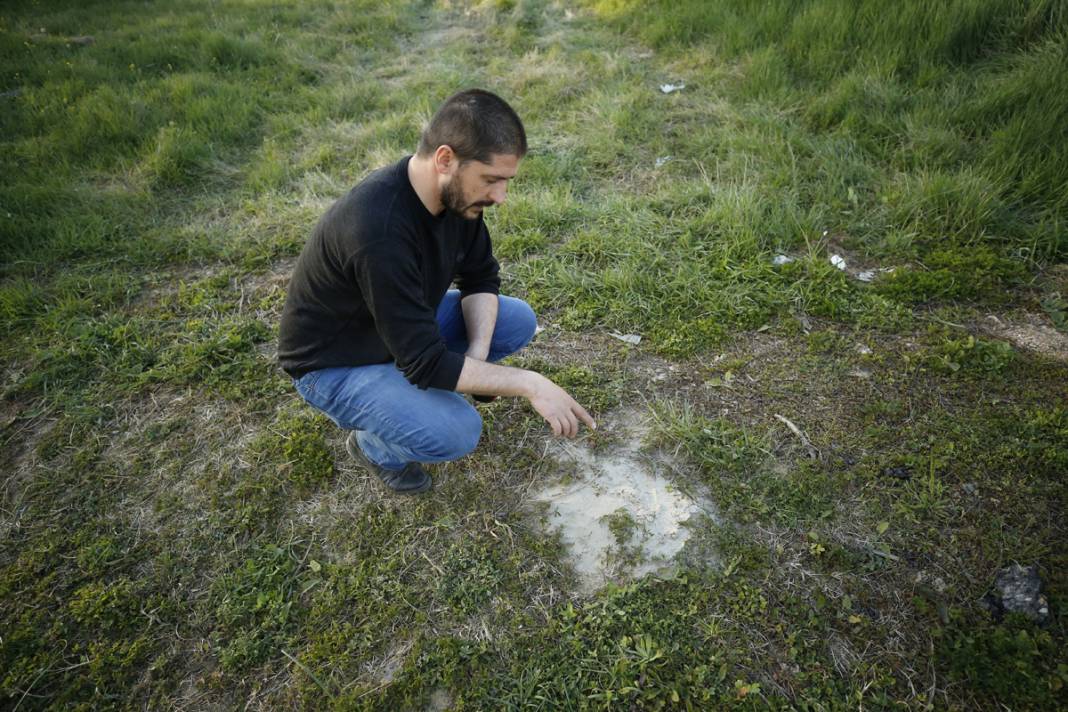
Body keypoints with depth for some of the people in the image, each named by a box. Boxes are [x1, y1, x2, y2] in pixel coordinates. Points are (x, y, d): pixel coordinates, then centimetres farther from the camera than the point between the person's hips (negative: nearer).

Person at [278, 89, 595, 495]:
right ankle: (372, 443, 5)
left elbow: (480, 277, 0)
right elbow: (426, 363, -34)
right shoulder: (379, 232, -38)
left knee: (519, 321, -1)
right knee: (457, 430, -28)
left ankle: (408, 390, 12)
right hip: (336, 362, -7)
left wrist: (476, 356, -17)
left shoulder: (455, 189, -14)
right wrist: (529, 385, -28)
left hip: (406, 325, 8)